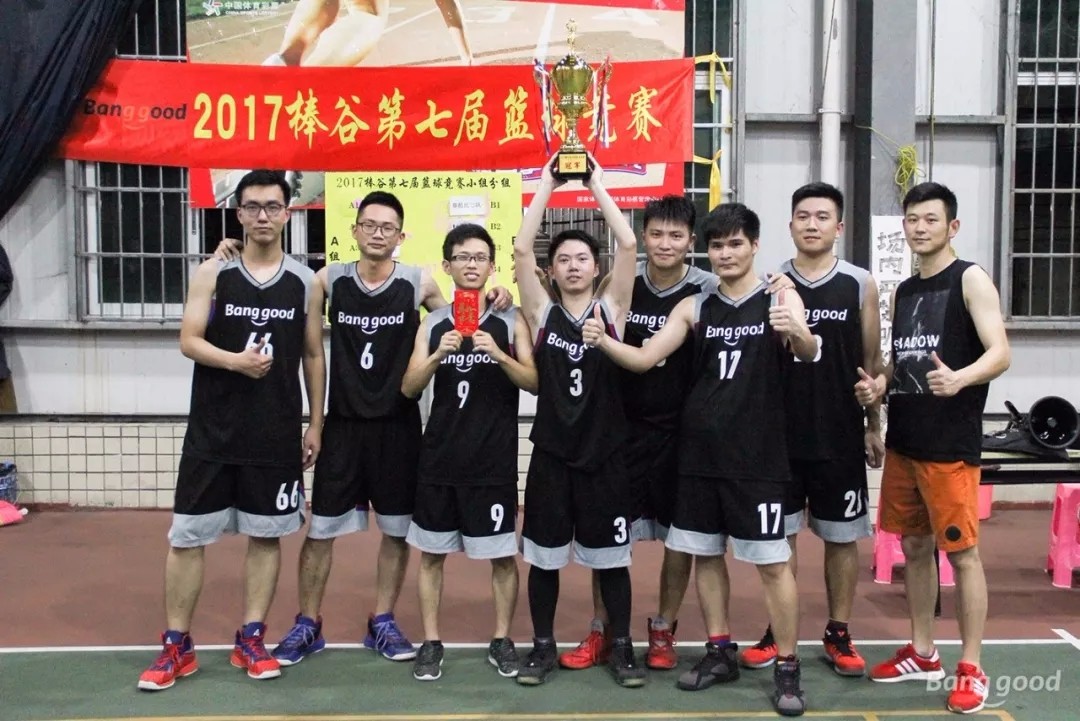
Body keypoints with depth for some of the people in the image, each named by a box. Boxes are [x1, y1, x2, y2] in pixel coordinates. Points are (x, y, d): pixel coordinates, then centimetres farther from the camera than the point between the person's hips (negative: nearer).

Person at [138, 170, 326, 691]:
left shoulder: (305, 282, 4)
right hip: (213, 430, -1)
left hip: (277, 433, 1)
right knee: (187, 536, 3)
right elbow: (188, 341, -6)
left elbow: (313, 356, 8)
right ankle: (176, 646, 17)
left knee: (266, 535, 8)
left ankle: (251, 640, 22)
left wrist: (315, 424, 6)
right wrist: (237, 360, -24)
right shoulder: (211, 273, 0)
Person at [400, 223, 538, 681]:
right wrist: (437, 356, -18)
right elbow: (409, 388, -1)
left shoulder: (510, 320, 1)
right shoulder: (432, 323, 6)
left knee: (503, 554, 5)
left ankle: (502, 641, 21)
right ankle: (431, 643, 20)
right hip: (440, 457, 2)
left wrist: (498, 355, -22)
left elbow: (535, 382, -6)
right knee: (431, 552, 8)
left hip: (495, 459, -2)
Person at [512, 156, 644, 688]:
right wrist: (547, 185, -6)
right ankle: (543, 646, 25)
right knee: (543, 555, 9)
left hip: (605, 452, 0)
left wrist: (596, 186, -5)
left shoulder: (611, 309, 1)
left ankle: (621, 647, 24)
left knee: (611, 557, 9)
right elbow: (520, 249, -8)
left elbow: (628, 245, -10)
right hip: (552, 452, 1)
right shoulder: (542, 313, 1)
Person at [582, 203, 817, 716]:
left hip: (758, 454, -4)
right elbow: (644, 359, 0)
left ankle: (787, 668, 12)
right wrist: (602, 341, -19)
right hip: (699, 452, 4)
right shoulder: (693, 307, 7)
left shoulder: (779, 299, -3)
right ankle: (720, 652, 28)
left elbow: (807, 352, -19)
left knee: (772, 562, 0)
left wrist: (797, 333, -42)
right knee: (706, 555, 12)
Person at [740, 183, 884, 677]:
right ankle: (776, 633, 21)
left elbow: (871, 362, 5)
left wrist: (873, 426, 5)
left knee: (842, 537, 8)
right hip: (780, 432, 1)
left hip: (840, 434, 0)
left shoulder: (860, 285, 1)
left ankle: (838, 634, 22)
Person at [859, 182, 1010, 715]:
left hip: (951, 442, -7)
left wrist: (960, 378, -33)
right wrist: (880, 383, 1)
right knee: (914, 546, 13)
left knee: (961, 550, 0)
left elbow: (999, 353, -14)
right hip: (903, 439, 7)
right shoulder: (903, 292, 15)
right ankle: (922, 654, 27)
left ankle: (972, 668, 10)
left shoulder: (971, 280, -5)